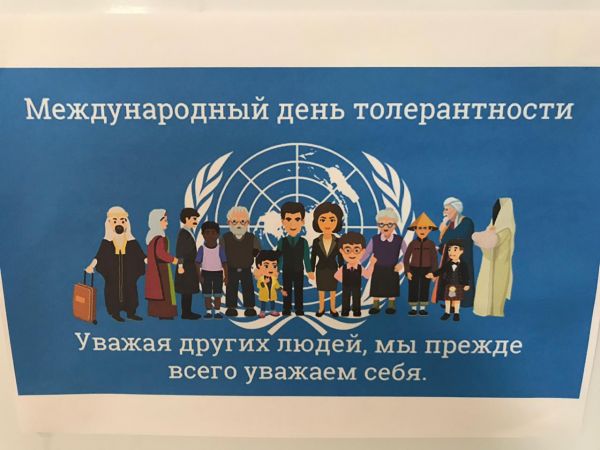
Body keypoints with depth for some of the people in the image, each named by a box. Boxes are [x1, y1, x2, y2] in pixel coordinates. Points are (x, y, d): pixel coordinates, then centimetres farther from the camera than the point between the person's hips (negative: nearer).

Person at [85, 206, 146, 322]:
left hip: (128, 270, 2)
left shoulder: (132, 242, -1)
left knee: (130, 288, 4)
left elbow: (140, 254, 0)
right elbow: (99, 255, -3)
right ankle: (115, 312, 15)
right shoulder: (107, 242, -4)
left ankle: (130, 312, 14)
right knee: (114, 289, 3)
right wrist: (91, 265, -11)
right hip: (113, 271, -2)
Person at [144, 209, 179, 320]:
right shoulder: (160, 238, -19)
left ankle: (156, 311, 17)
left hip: (154, 268, 9)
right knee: (164, 290, -4)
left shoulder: (152, 235, 11)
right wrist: (172, 259, -15)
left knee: (157, 290, 13)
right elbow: (160, 253, -29)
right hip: (161, 268, -9)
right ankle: (164, 313, -1)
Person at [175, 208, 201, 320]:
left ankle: (188, 312, 19)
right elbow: (179, 251, -19)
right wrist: (180, 266, -21)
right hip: (186, 266, -10)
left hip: (190, 265, 10)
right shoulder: (183, 233, -15)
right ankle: (185, 313, 1)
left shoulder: (189, 232, 14)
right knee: (186, 291, -4)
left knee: (189, 290, 13)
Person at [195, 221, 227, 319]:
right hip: (206, 273, 0)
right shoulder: (202, 248, -6)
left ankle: (217, 311, 15)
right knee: (207, 294, 7)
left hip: (218, 273, 0)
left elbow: (224, 263, -2)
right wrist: (199, 276, -8)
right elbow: (198, 263, -3)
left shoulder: (220, 248, -6)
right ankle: (208, 311, 17)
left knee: (217, 294, 6)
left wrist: (226, 276, -5)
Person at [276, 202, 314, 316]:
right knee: (286, 292, 7)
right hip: (287, 272, 0)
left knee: (299, 291, 8)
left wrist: (309, 271, -2)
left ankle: (299, 310, 17)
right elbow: (279, 257, -1)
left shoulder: (303, 242, -6)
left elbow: (306, 258, -2)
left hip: (299, 272, 0)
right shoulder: (282, 241, -6)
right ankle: (286, 311, 16)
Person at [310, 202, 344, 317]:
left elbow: (340, 258, -2)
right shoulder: (316, 241, -10)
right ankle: (321, 308, 27)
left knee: (333, 291, 11)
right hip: (321, 270, 0)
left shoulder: (338, 241, -9)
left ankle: (332, 308, 27)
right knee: (321, 291, 11)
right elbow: (313, 257, -3)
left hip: (333, 270, 0)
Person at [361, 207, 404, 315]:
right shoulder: (374, 239, -7)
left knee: (391, 289, 11)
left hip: (392, 270, -1)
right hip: (378, 270, 1)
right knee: (376, 289, 10)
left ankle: (391, 305, 27)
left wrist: (401, 264, -15)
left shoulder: (399, 240, -10)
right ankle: (375, 305, 26)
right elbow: (366, 253, -2)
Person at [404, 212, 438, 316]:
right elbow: (406, 257, -1)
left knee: (424, 289, 5)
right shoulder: (413, 243, -4)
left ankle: (422, 308, 15)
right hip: (414, 270, 0)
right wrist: (407, 271, -7)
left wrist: (433, 272, -7)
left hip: (426, 270, 0)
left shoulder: (431, 244, -3)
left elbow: (434, 258, -1)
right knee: (413, 289, 3)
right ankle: (413, 308, 13)